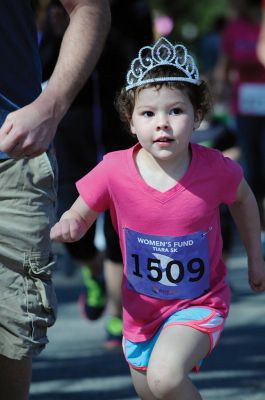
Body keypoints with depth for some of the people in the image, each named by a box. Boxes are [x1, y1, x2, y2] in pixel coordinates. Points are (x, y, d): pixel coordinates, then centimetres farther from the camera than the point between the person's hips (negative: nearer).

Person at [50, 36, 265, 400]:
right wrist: (67, 226, -30)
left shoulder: (214, 169, -20)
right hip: (142, 307, 3)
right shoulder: (115, 171, -19)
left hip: (200, 302, -3)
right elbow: (81, 216, -6)